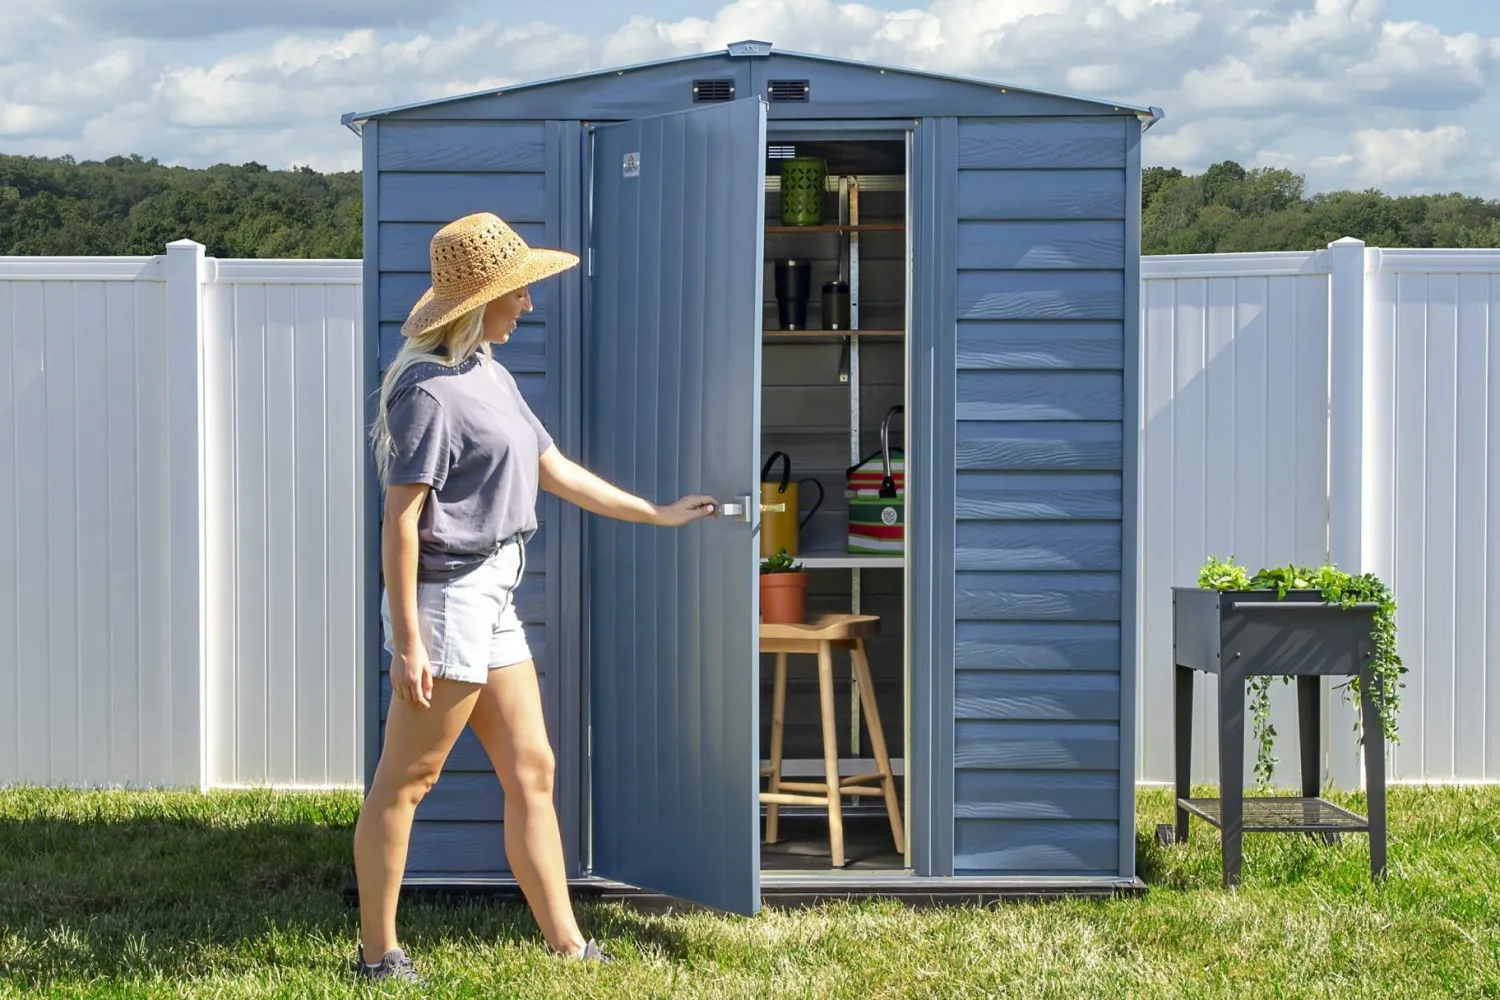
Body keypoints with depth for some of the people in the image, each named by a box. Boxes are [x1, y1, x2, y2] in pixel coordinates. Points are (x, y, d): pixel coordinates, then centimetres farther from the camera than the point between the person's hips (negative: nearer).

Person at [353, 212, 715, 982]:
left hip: (492, 603, 10)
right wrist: (407, 641, -20)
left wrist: (658, 515, 26)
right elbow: (400, 520, -17)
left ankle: (567, 946, 16)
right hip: (444, 598, -10)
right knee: (405, 781, 0)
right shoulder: (429, 389, -15)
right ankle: (378, 953, 11)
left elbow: (557, 472, 22)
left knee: (531, 773, 10)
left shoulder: (489, 377, 14)